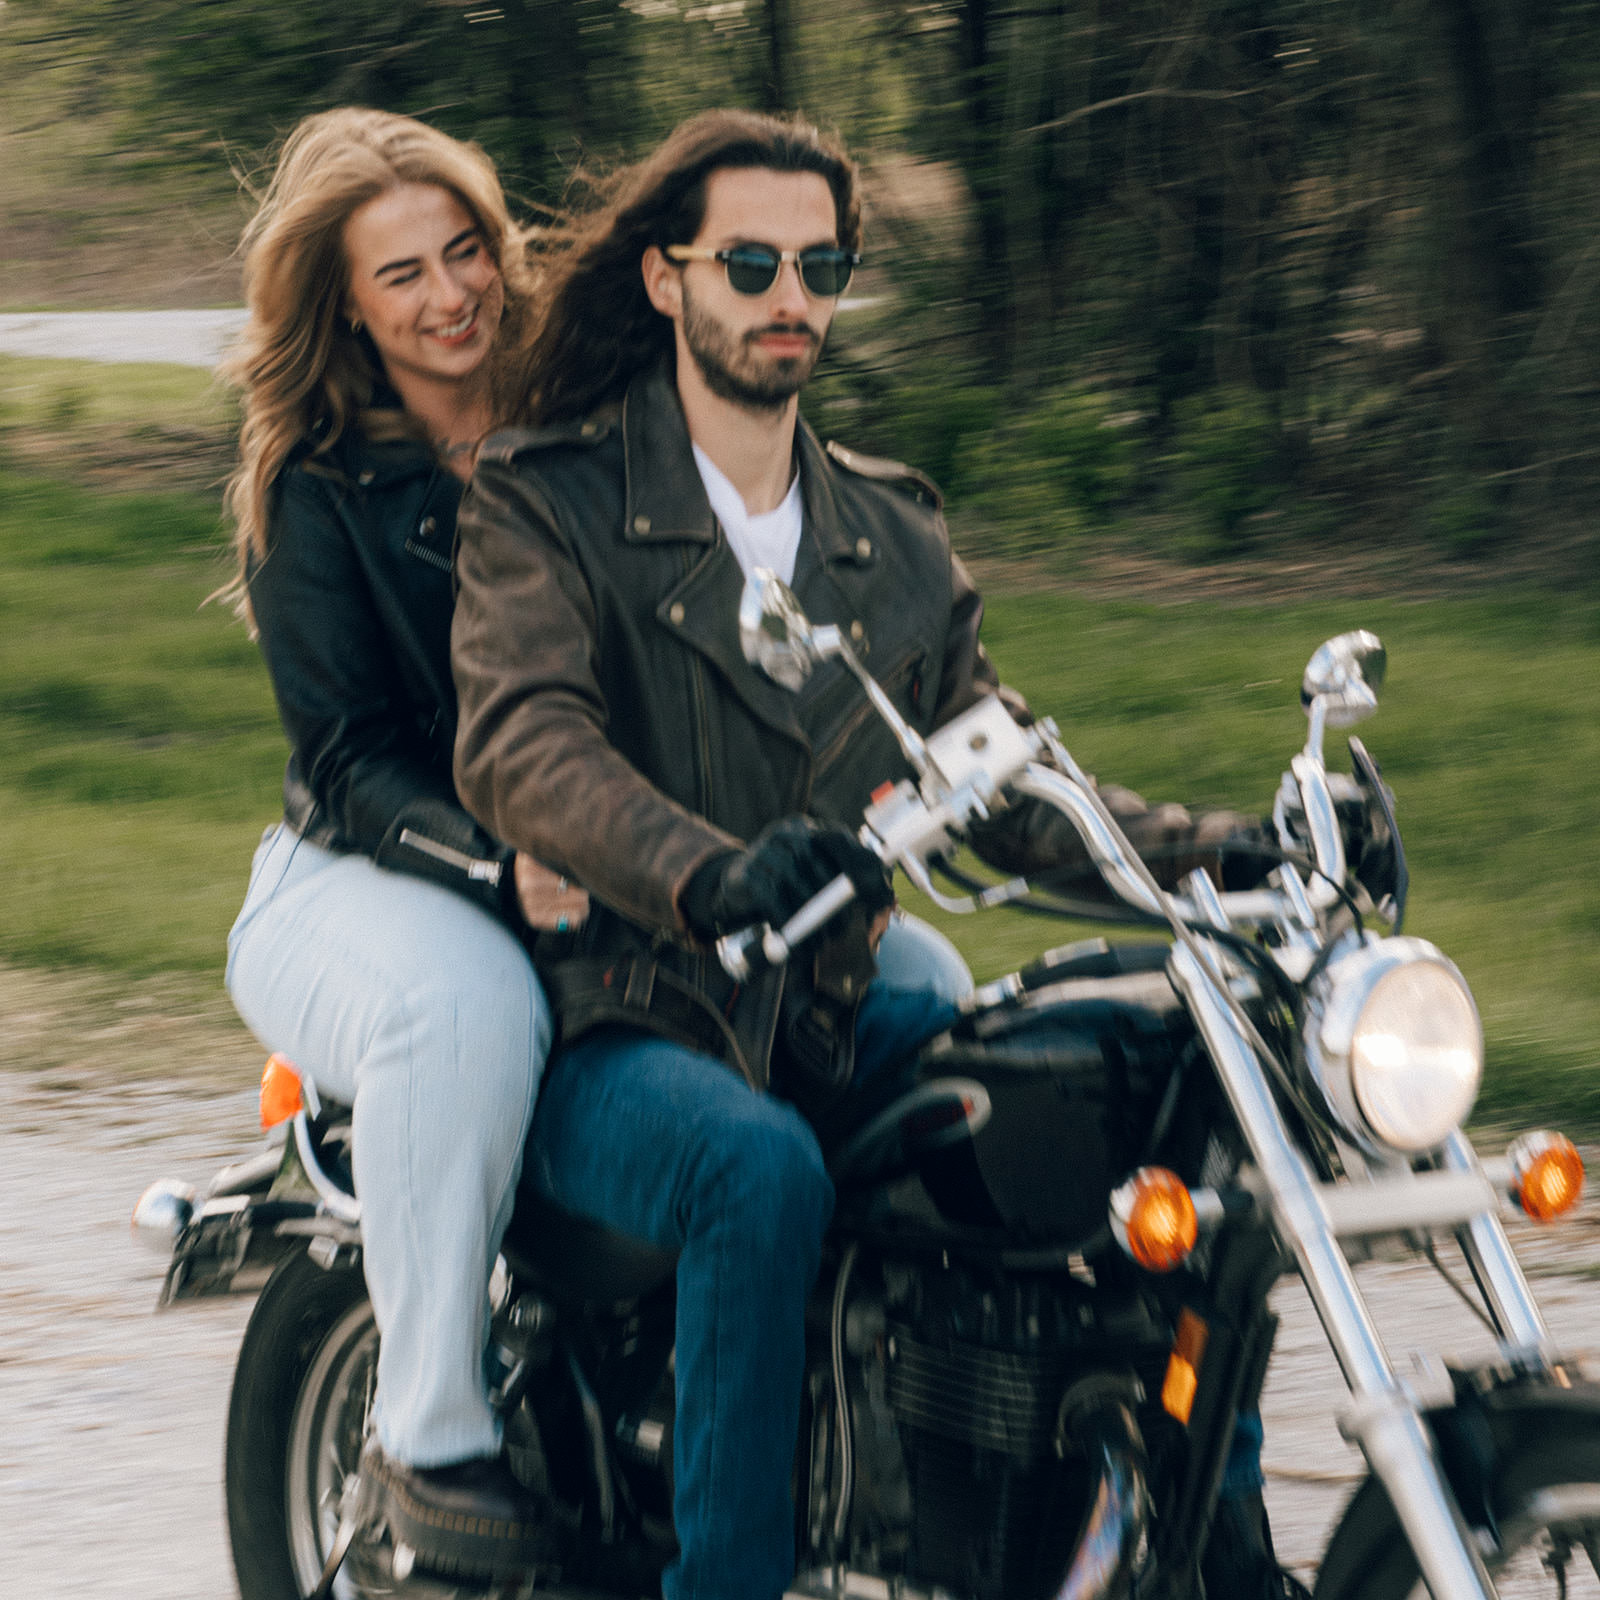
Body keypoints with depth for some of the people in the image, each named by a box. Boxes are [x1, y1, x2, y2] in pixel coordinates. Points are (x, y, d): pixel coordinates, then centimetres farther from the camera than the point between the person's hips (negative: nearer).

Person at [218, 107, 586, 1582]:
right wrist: (496, 867, -29)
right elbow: (349, 761, -10)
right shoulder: (312, 490, -2)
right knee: (464, 1005, -41)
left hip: (595, 866, 4)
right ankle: (432, 1435, -29)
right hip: (356, 887, -4)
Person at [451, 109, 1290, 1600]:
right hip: (612, 1028, -6)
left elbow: (996, 779, 15)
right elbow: (518, 746, -21)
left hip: (823, 1014, 6)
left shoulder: (892, 536, 17)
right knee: (762, 1171, -38)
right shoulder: (544, 501, -3)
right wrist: (709, 875, -41)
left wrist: (1210, 848, -5)